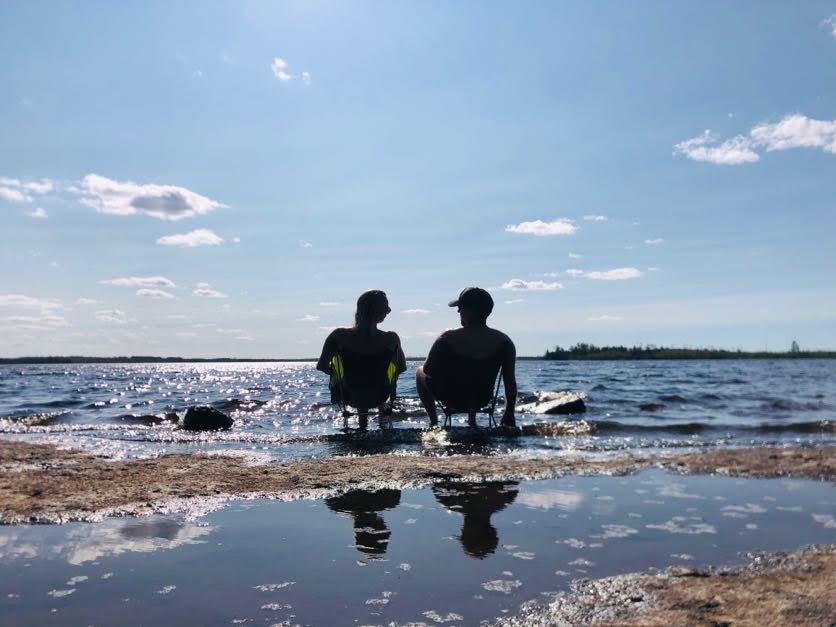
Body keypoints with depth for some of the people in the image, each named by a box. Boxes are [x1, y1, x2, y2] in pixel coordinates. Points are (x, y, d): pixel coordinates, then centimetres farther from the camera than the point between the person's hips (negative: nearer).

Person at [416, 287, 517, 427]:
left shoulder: (448, 338, -22)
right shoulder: (504, 341, -15)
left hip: (452, 400, -3)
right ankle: (472, 419, 39)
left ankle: (434, 421, 24)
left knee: (420, 372, 26)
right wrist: (509, 415, 2)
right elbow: (510, 381, -10)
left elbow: (428, 370, -12)